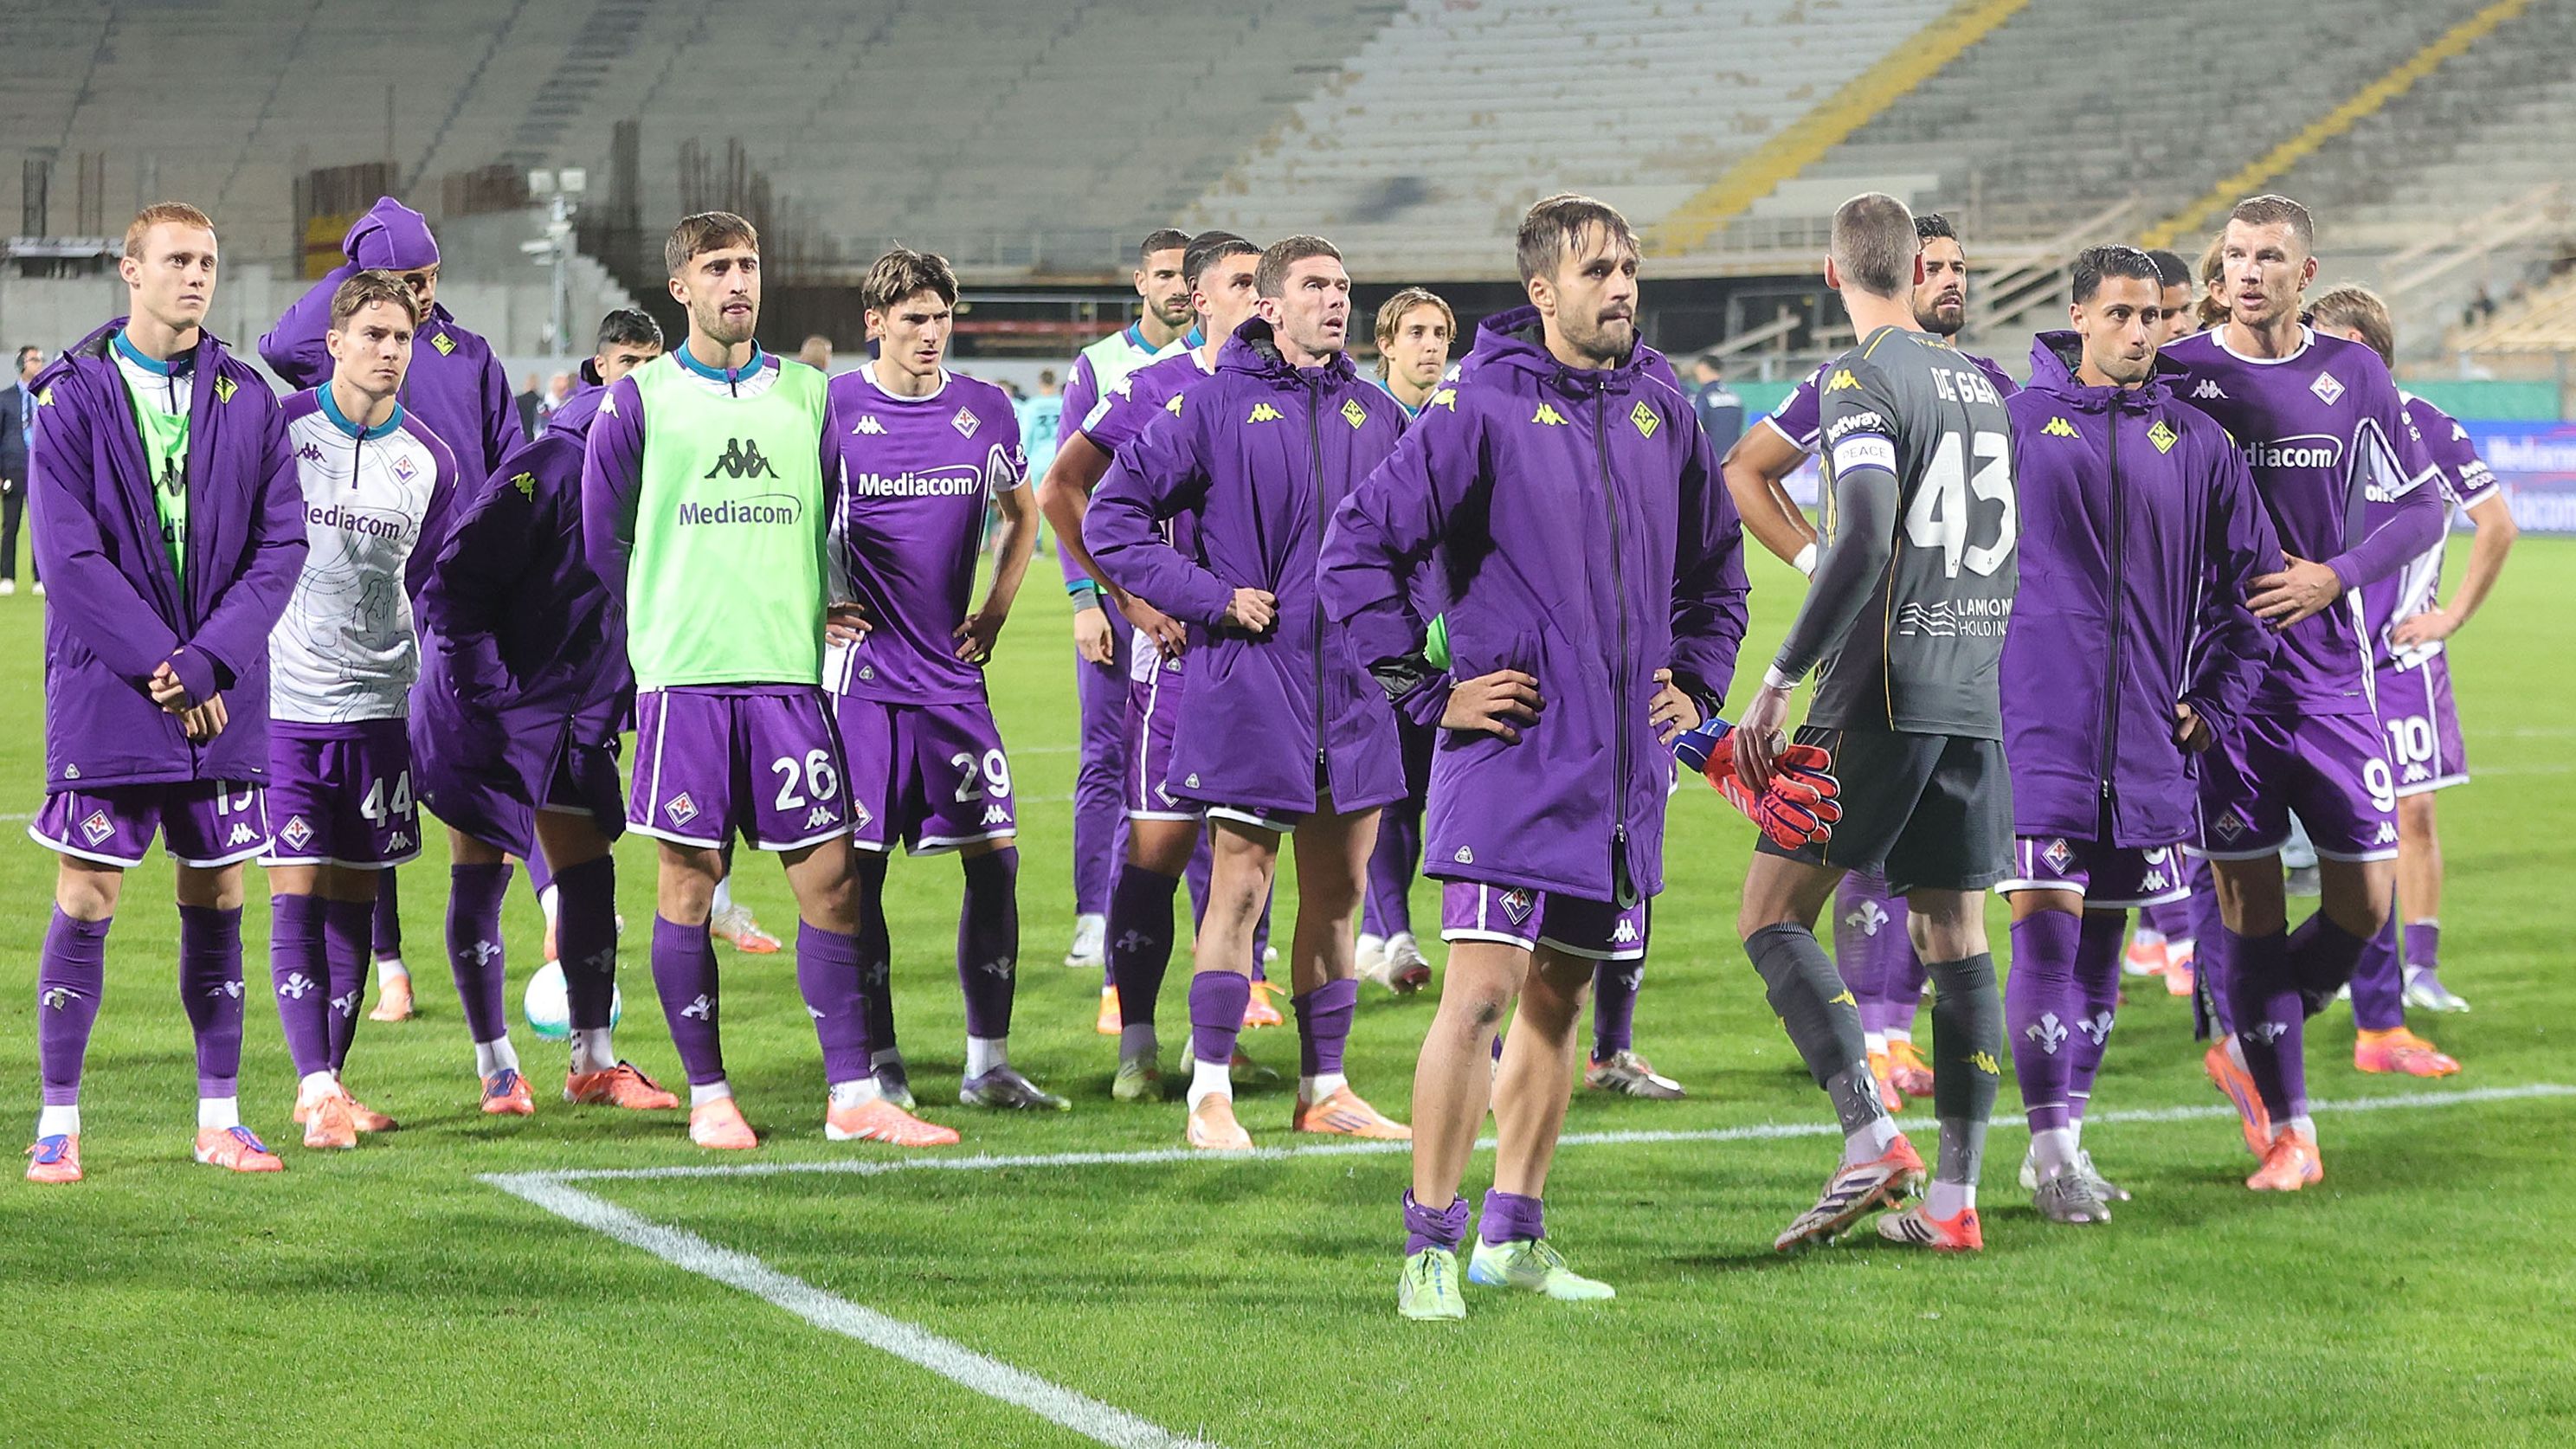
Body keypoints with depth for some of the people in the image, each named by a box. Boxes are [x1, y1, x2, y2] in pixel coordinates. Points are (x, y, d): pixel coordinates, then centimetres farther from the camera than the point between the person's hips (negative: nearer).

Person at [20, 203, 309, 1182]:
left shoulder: (248, 400, 6)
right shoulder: (71, 397, -3)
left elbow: (282, 542, 1)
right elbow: (69, 553, -9)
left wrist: (208, 659, -11)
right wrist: (161, 666, -14)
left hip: (222, 691, 3)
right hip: (105, 688, -3)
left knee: (216, 901, 7)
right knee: (86, 901, -3)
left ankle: (219, 1119, 15)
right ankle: (58, 1122, 6)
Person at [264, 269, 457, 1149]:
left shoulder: (429, 462, 5)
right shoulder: (278, 432, -5)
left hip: (377, 703, 3)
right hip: (284, 700, -3)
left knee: (355, 898, 6)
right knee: (297, 895, -7)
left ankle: (328, 1086, 13)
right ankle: (317, 1085, -11)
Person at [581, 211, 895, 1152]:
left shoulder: (809, 395, 11)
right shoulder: (640, 400, 4)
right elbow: (603, 537, 9)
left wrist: (822, 611, 9)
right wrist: (660, 633, 10)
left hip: (791, 672, 2)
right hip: (682, 677, -2)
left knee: (831, 876, -2)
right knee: (687, 880, 0)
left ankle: (852, 1096, 2)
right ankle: (708, 1096, 9)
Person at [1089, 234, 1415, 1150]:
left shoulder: (1374, 416, 11)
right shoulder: (1215, 406, -5)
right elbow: (1112, 518, -4)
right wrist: (1211, 597, -10)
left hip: (1354, 685, 5)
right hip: (1249, 678, -5)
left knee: (1339, 889, 10)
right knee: (1241, 883, -5)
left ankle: (1325, 1090, 19)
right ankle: (1211, 1093, 1)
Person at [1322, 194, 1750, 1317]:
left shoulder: (1662, 411, 10)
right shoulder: (1481, 409, -8)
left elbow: (1715, 562, 25)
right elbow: (1359, 547, -9)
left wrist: (1696, 681, 14)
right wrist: (1429, 691, -9)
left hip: (1623, 763, 6)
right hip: (1510, 759, -6)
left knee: (1559, 999, 12)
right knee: (1481, 989, -12)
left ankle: (1513, 1236, 21)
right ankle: (1430, 1246, -7)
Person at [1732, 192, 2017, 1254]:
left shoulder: (1861, 382, -8)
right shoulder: (1980, 384, 15)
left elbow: (1866, 541, -21)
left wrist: (1779, 681, -19)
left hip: (1883, 696, -7)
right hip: (1974, 699, 7)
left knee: (1772, 914, -3)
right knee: (1957, 941, 7)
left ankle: (1872, 1140, -17)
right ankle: (1954, 1198, 5)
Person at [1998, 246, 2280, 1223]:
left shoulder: (2195, 441, 8)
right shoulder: (2014, 423, 0)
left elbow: (2253, 576, 16)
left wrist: (2215, 701, 11)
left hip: (2145, 735, 3)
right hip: (2037, 726, -3)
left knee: (2103, 938, 9)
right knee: (2046, 925, -10)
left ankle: (2067, 1137, 19)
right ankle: (2051, 1152, -3)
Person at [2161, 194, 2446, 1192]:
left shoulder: (2354, 377, 5)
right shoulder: (2176, 374, -1)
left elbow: (2422, 508, 7)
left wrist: (2336, 576, -8)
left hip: (2329, 671, 2)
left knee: (2365, 900, 0)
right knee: (2249, 895, -2)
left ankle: (2249, 1052, 24)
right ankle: (2286, 1129, 8)